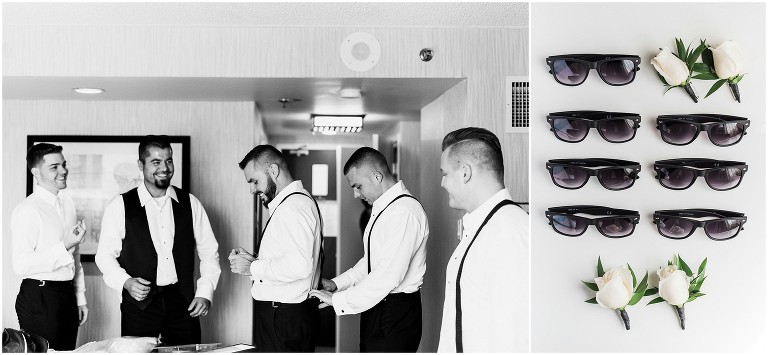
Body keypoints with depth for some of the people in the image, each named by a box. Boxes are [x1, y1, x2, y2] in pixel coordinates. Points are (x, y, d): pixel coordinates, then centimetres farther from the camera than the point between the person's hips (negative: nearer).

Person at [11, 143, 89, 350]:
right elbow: (21, 266, -21)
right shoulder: (27, 211, -14)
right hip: (39, 299, -7)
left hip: (67, 294, 7)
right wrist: (64, 247, -22)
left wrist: (80, 298, 17)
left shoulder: (68, 203, 11)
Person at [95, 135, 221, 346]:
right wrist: (126, 282, -15)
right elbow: (105, 255, 2)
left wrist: (205, 293, -1)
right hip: (139, 303, -2)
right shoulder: (120, 206, 1)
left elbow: (209, 252, 9)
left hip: (182, 303, 2)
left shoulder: (190, 203, 7)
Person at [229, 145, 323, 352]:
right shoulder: (296, 201, 17)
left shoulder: (293, 207, -16)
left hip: (284, 318, -10)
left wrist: (253, 268, -16)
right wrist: (254, 259, 6)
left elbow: (298, 266, -28)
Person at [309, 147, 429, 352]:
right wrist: (337, 284, 9)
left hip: (396, 314, -9)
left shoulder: (405, 211, -19)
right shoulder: (381, 210, 14)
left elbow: (388, 276, -25)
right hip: (376, 308, 9)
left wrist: (338, 301, -18)